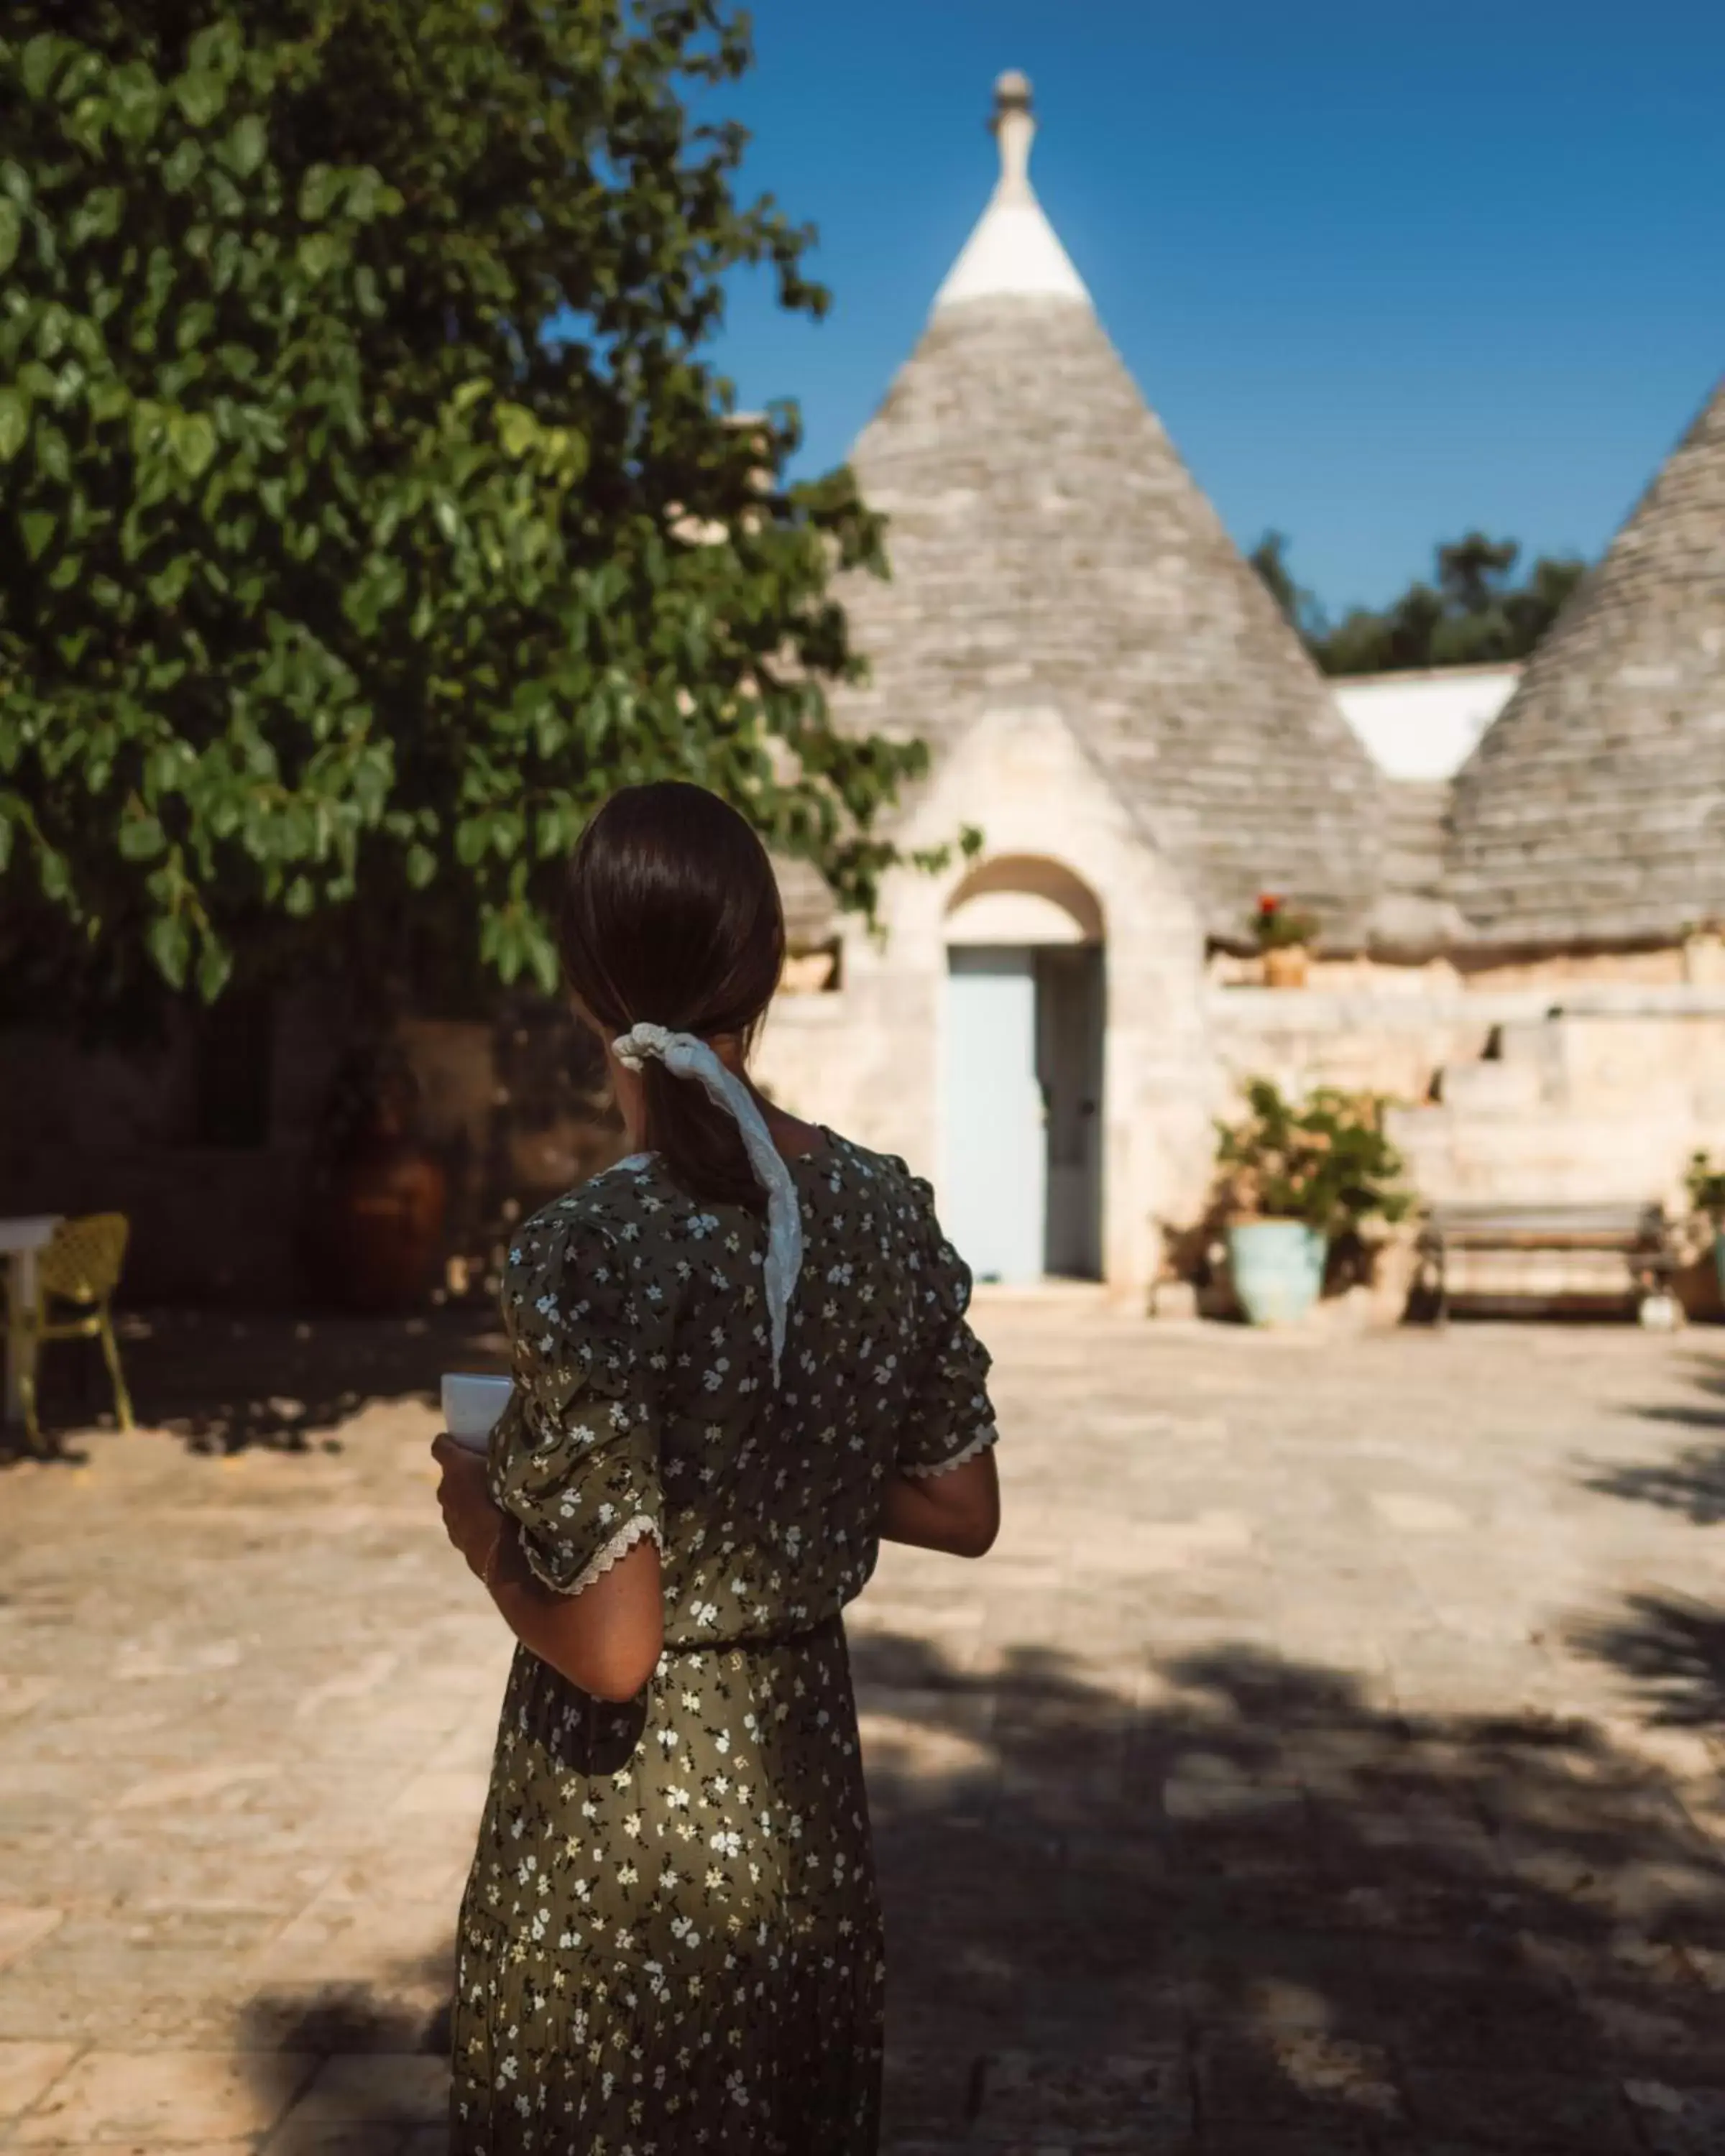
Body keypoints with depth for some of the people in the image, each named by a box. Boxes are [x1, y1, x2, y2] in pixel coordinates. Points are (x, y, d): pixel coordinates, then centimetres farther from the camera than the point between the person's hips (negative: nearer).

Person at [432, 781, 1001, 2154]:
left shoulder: (589, 1255, -24)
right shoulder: (889, 1210, -6)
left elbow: (609, 1651, -24)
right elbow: (963, 1513, 4)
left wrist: (484, 1528, -6)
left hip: (621, 1825, -5)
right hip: (806, 1782, 5)